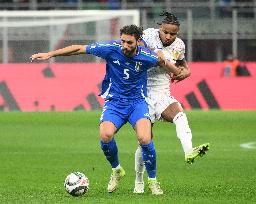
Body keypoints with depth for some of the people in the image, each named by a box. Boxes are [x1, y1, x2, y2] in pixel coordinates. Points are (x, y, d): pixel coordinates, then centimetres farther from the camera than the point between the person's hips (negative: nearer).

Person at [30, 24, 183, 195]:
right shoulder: (111, 49, -12)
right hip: (114, 101, 1)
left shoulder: (146, 56, -11)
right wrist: (49, 54, -4)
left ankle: (153, 181, -3)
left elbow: (174, 70, 13)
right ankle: (116, 170, 4)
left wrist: (164, 62, -5)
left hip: (137, 101, -1)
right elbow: (79, 49, -3)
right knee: (105, 135, -27)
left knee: (145, 139, -27)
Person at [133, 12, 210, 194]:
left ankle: (189, 152, -54)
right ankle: (139, 182, 18)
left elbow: (183, 66, 24)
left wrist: (184, 72, 1)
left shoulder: (179, 45, 6)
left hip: (163, 96, 3)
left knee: (179, 114, -31)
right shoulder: (149, 36, -9)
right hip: (144, 95, -3)